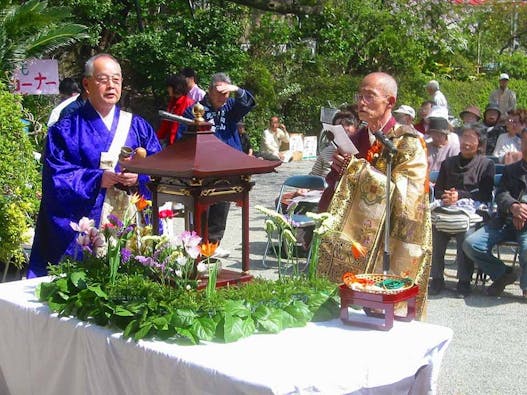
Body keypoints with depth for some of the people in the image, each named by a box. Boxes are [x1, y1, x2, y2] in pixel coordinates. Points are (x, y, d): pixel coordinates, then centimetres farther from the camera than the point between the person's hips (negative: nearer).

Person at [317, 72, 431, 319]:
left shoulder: (407, 143, -7)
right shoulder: (357, 139, 12)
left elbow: (405, 194, -20)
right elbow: (336, 188, 20)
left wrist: (355, 167, -18)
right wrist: (337, 170, -3)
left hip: (386, 245, -6)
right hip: (352, 241, 6)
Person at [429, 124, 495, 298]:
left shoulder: (486, 164, 13)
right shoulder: (448, 163, 24)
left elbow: (485, 194, 2)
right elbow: (437, 190, 20)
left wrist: (460, 195, -9)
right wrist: (444, 195, -4)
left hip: (473, 210, -3)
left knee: (465, 230, -36)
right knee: (434, 227, -30)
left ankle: (464, 281, -23)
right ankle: (437, 278, -20)